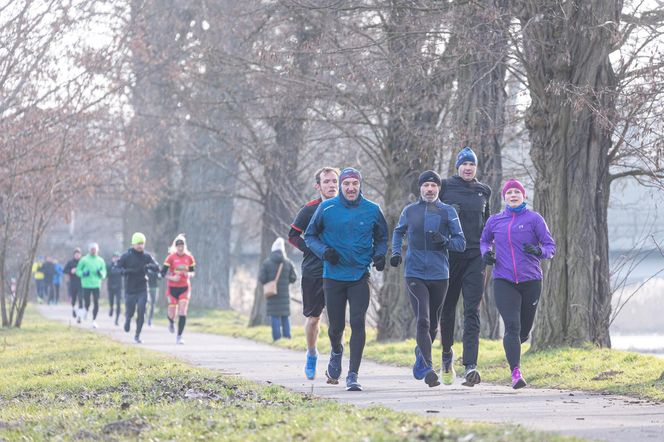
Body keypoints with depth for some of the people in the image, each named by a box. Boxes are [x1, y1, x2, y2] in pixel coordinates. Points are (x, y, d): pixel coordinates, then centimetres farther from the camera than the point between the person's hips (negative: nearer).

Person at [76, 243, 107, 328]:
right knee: (87, 302, -1)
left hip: (96, 285, 1)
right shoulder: (84, 260, 3)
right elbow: (78, 270, 6)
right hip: (86, 285, -1)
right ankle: (86, 310, 35)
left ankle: (94, 320, 4)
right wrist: (83, 273, -14)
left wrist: (101, 273, -10)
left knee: (96, 303, -5)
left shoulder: (100, 261, 9)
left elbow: (104, 272, 12)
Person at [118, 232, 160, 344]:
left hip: (142, 290, 1)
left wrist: (149, 266, -26)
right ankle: (127, 319, 43)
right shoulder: (126, 256, -3)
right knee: (130, 312, 6)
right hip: (130, 289, -1)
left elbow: (157, 268, -4)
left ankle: (137, 335, 3)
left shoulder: (147, 256, 2)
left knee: (141, 313, -9)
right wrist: (126, 271, -22)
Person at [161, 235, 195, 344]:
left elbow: (193, 272, 11)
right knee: (172, 313, 2)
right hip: (172, 288, -1)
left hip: (185, 288, 1)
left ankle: (179, 337, -3)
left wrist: (189, 274, -11)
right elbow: (163, 272, -5)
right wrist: (172, 278, -22)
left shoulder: (189, 258, 0)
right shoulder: (171, 257, -7)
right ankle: (171, 322, 40)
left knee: (183, 313, -11)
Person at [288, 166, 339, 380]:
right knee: (313, 318, 9)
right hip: (313, 272, 0)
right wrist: (312, 250, -8)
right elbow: (293, 235, 5)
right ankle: (311, 355, 29)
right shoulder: (309, 209, -1)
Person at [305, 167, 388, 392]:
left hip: (360, 276, 0)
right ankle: (336, 351, 41)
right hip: (333, 276, 0)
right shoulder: (326, 208, -2)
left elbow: (381, 237, 16)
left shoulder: (372, 210, 1)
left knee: (358, 323, -12)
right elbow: (309, 236, 8)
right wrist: (323, 250, -11)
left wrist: (379, 254, -4)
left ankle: (353, 375, -9)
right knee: (336, 326, 6)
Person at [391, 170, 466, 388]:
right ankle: (428, 368, -17)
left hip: (439, 274, 1)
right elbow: (398, 232, 25)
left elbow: (461, 243, 2)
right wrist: (396, 252, 8)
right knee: (423, 321, -15)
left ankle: (421, 354, 41)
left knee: (433, 325, 14)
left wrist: (445, 241, -18)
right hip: (414, 274, -1)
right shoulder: (409, 211, 7)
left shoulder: (448, 211, 2)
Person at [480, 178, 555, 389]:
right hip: (503, 281, 0)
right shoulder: (495, 220, 9)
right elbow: (484, 240, 27)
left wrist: (539, 251, -22)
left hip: (530, 280, 0)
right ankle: (516, 373, -20)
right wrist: (486, 253, 4)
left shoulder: (534, 218, 1)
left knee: (524, 330, 11)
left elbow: (551, 246, 0)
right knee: (512, 326, -17)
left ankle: (512, 344, 46)